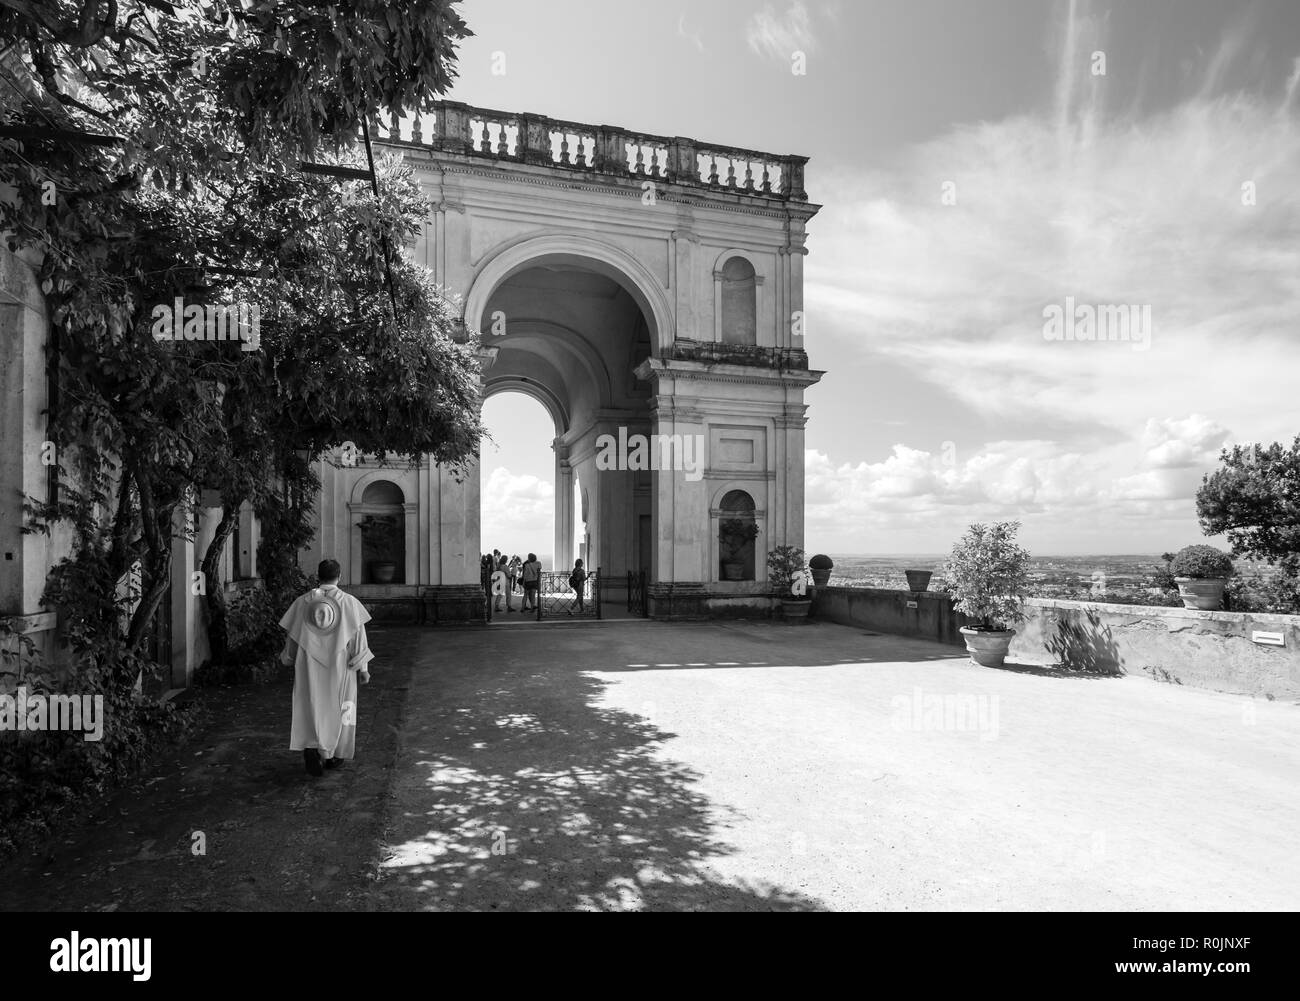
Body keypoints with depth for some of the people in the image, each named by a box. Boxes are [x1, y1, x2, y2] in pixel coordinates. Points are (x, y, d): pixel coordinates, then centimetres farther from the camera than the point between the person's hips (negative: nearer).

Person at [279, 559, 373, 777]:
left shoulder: (302, 602, -3)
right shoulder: (350, 603, -8)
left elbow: (292, 636, 4)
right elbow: (358, 637, -8)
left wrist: (288, 658, 22)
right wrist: (363, 668, 0)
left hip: (309, 666, 1)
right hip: (340, 666, -1)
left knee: (312, 707, 7)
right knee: (338, 708, 14)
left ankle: (311, 748, -16)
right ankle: (334, 755, 24)